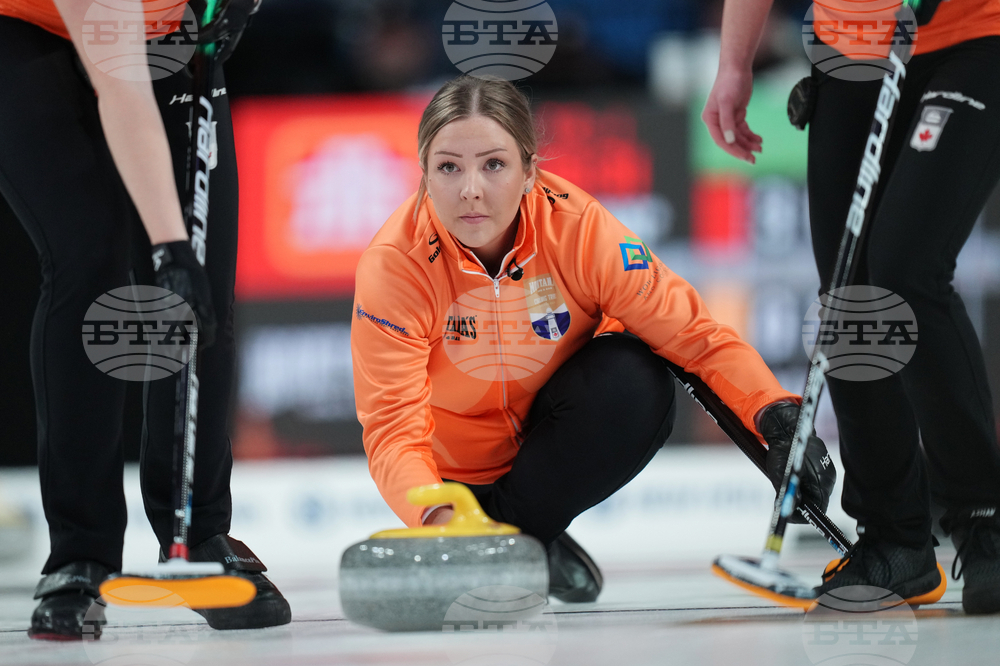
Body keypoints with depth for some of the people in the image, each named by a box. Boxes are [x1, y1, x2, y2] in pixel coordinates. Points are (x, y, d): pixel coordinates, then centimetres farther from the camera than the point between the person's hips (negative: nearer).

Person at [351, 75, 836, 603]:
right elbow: (394, 427, -30)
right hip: (459, 469, -2)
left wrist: (777, 414, -38)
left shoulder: (579, 227, -24)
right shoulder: (393, 266, -27)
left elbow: (692, 334, -20)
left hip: (552, 436, 2)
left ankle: (519, 530, -13)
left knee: (635, 378, -29)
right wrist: (436, 514, -51)